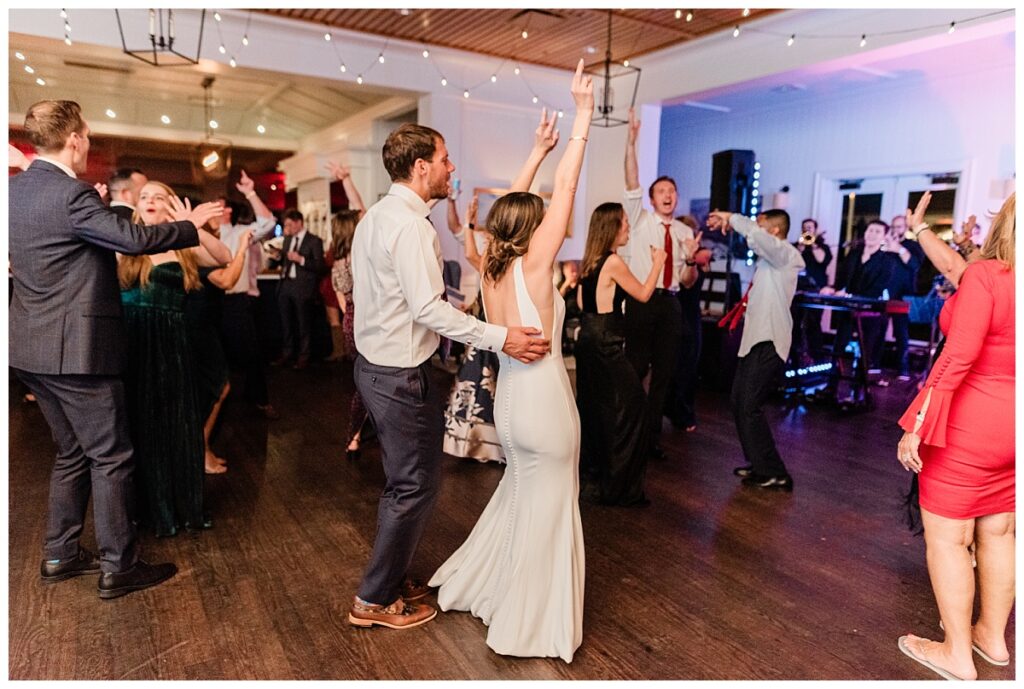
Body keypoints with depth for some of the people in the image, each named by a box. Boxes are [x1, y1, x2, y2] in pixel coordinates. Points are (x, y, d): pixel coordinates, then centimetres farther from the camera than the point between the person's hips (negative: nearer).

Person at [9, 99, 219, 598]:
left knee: (73, 453, 20)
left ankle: (59, 555, 30)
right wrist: (190, 225, -10)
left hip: (33, 349, 9)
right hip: (76, 349, -9)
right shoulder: (71, 195, -18)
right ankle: (118, 567, 11)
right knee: (112, 457, 2)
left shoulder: (17, 190, 10)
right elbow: (133, 239, -24)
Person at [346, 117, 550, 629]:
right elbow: (429, 308, -28)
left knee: (403, 480, 21)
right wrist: (499, 337, -30)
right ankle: (376, 600, 19)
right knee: (415, 486, 4)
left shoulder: (375, 215, 11)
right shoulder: (409, 223, -20)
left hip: (374, 363, 10)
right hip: (402, 375, -10)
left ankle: (391, 577, 36)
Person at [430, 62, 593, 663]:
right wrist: (583, 115, -10)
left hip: (511, 397, 8)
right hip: (544, 400, -8)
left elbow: (511, 205, 12)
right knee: (545, 508, 8)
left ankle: (478, 583, 41)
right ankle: (531, 624, 23)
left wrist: (539, 147, 17)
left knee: (519, 493, 26)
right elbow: (565, 188, -16)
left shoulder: (492, 268, 0)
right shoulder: (533, 265, -16)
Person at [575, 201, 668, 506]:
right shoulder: (613, 261, -14)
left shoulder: (590, 261, 10)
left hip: (588, 338, 9)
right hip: (605, 344, -9)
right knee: (630, 406, -2)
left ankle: (592, 471, 33)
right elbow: (643, 294, -3)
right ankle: (619, 487, 2)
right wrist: (657, 263, 8)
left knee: (592, 406, 18)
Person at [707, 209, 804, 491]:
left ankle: (775, 474, -1)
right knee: (740, 402, 13)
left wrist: (731, 217, -18)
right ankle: (759, 464, 24)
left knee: (750, 406, -10)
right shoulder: (769, 258, 16)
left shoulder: (786, 254, -12)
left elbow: (755, 234, -28)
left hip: (769, 341, -10)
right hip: (756, 338, 10)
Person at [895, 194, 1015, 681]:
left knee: (946, 538, 5)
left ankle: (958, 654, 17)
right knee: (997, 535, 20)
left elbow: (959, 356, -26)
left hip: (967, 427, -8)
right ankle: (992, 636, 36)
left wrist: (918, 424, -23)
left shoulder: (986, 276, -19)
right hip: (1007, 429, 8)